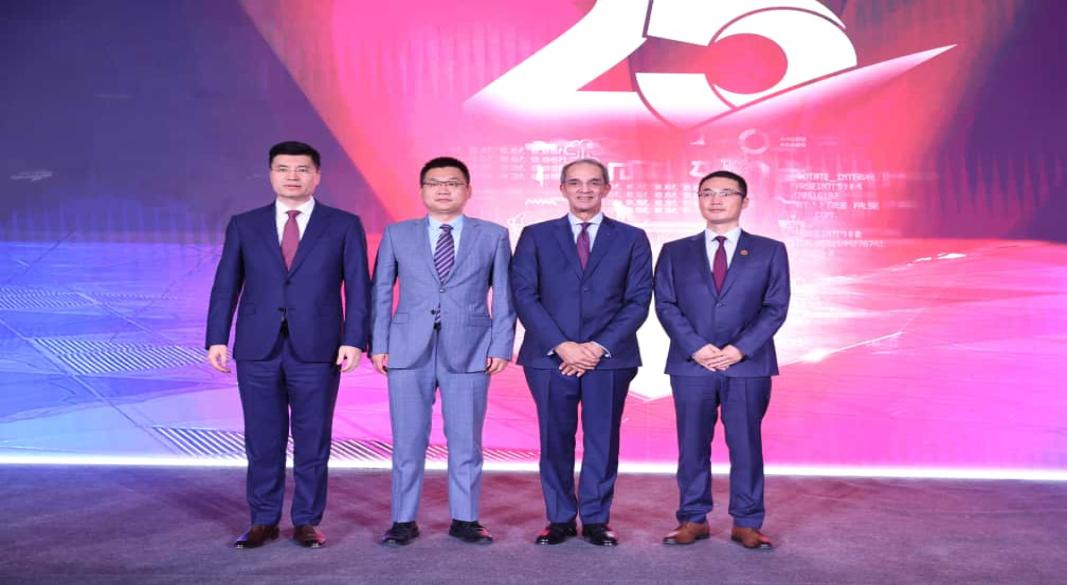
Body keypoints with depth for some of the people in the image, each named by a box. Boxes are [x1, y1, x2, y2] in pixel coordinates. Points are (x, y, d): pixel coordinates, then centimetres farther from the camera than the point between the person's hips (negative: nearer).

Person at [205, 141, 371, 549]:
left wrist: (354, 340, -10)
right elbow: (226, 286, 8)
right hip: (257, 348, 2)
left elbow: (358, 288, -1)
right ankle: (264, 521, 22)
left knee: (312, 440, 6)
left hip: (316, 349, -1)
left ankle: (306, 521, 20)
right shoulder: (244, 225, 9)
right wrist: (217, 339, 0)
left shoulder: (344, 225, 3)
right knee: (262, 439, 8)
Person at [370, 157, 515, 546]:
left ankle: (464, 520, 20)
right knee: (407, 440, 6)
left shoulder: (493, 236, 7)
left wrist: (502, 346, -4)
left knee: (466, 441, 6)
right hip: (409, 351, 1)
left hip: (469, 352, 0)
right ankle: (404, 520, 19)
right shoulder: (397, 235, 9)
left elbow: (503, 295, 5)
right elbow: (381, 292, 8)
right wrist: (378, 344, -1)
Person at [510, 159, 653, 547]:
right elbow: (524, 295, -1)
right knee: (555, 440, 6)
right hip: (549, 357, 0)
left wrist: (600, 346, -10)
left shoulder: (631, 239, 8)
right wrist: (561, 346, -12)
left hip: (609, 357, 0)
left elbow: (638, 301, 1)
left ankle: (596, 520, 19)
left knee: (603, 440, 5)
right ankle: (560, 519, 20)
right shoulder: (535, 236, 7)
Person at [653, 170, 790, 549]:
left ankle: (747, 523, 15)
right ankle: (693, 519, 18)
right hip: (690, 364, 1)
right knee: (692, 445, 6)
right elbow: (666, 305, 2)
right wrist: (696, 347, -12)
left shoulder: (769, 251, 8)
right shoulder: (675, 252, 10)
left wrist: (740, 349, -12)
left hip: (748, 365, -1)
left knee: (746, 445, 4)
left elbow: (776, 307, 0)